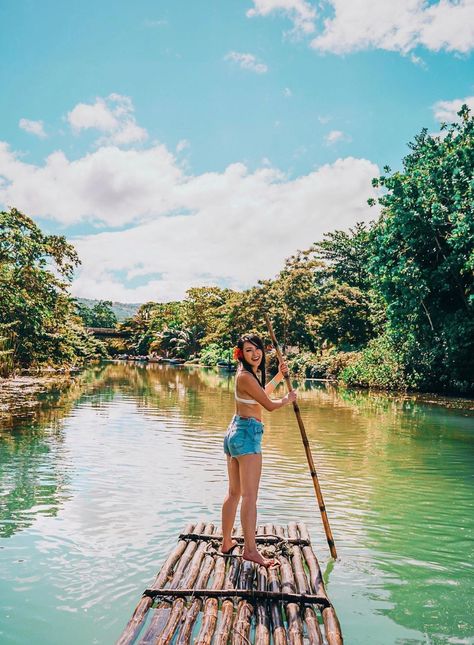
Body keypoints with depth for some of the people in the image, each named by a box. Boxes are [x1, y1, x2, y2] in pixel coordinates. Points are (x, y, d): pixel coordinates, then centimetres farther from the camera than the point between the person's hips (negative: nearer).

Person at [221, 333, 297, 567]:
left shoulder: (251, 373, 14)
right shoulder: (246, 376, -15)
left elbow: (261, 395, 31)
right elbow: (270, 405, -9)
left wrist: (279, 376, 27)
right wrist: (288, 399, 10)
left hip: (234, 433, 10)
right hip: (247, 434, -10)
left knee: (234, 493, 15)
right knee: (249, 495, -9)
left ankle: (226, 543, 24)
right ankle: (250, 549, -7)